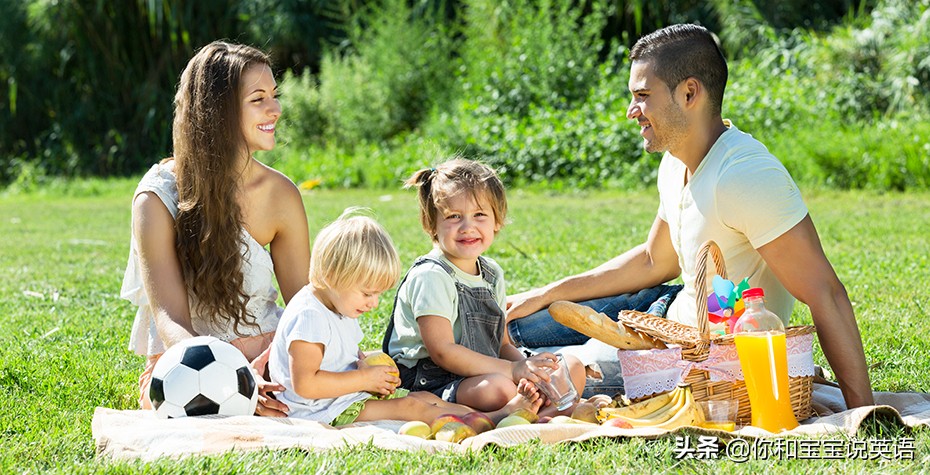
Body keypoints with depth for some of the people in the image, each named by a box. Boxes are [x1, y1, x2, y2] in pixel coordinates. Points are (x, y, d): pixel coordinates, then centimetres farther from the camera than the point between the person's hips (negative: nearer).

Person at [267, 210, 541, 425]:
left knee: (425, 398, -2)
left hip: (350, 393, 11)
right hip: (326, 410, -11)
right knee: (409, 407, -21)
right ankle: (490, 420, -26)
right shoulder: (309, 317, -22)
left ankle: (501, 411, -11)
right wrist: (364, 378, -20)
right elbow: (304, 384, -28)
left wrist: (367, 367, 5)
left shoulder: (340, 308, 13)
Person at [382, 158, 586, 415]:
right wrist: (512, 370, -21)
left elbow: (502, 344, 15)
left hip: (483, 373, 9)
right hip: (431, 382, -9)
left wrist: (526, 364, -9)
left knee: (573, 368, 1)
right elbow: (442, 351, -21)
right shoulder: (430, 277, -15)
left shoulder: (492, 273, 11)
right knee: (498, 389, -37)